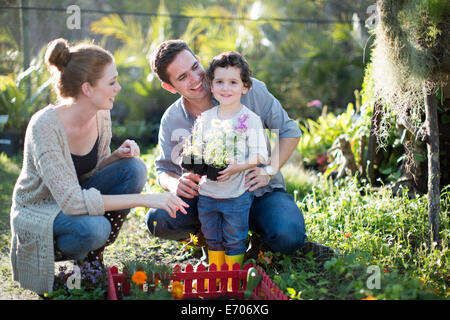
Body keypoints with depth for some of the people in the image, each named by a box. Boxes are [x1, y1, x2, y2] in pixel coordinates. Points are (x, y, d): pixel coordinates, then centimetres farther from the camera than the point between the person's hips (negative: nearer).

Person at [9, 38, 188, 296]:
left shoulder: (100, 115, -9)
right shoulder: (45, 126, -30)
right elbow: (71, 201, -35)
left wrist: (119, 154, -18)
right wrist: (144, 199, -36)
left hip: (75, 198, 7)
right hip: (38, 212, -7)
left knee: (134, 168, -17)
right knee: (94, 228, -37)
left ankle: (94, 255, -3)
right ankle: (58, 250, -1)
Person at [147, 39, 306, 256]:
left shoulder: (248, 90, -12)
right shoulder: (171, 121, -4)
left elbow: (289, 131, -3)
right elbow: (164, 169, 8)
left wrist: (268, 170, -18)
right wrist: (175, 184, -17)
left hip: (257, 190, -2)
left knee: (287, 238, -31)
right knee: (157, 220, -23)